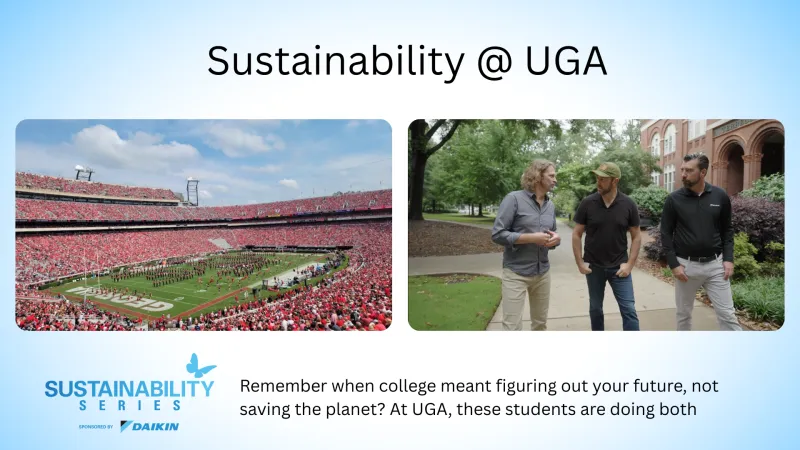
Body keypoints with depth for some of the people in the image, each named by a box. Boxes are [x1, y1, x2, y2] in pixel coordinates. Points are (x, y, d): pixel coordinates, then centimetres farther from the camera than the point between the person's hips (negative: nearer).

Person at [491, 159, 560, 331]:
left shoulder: (551, 205, 10)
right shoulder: (514, 198, -10)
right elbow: (497, 234, -14)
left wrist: (556, 239, -5)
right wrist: (531, 238, -21)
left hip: (543, 273, 6)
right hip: (516, 273, -6)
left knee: (540, 323, 14)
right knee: (512, 327, -5)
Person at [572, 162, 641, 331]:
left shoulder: (628, 205, -6)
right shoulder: (587, 203, -8)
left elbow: (636, 236, 0)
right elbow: (576, 234, -2)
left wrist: (630, 264, -8)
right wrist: (580, 263, -7)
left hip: (619, 267, -1)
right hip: (593, 267, 1)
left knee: (629, 310, -2)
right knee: (595, 309, 14)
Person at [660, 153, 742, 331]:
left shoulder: (720, 196, -1)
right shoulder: (674, 199, -5)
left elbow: (727, 230, 8)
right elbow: (666, 234, -2)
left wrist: (728, 258, -2)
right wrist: (673, 264, -8)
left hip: (715, 264, 1)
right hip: (686, 265, 0)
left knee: (727, 314, 2)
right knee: (683, 313, 11)